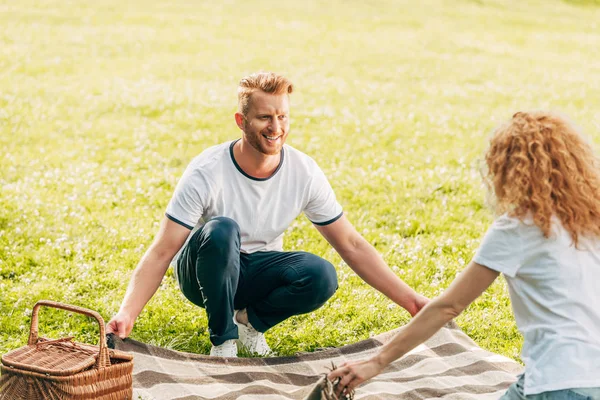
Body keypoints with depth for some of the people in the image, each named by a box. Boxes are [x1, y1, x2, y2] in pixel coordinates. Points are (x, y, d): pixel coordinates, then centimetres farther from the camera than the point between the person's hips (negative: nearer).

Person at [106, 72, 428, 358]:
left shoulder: (304, 173, -14)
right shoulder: (206, 173, -24)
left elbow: (351, 245, -7)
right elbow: (161, 253, -25)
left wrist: (409, 299, -12)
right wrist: (126, 314, -40)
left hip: (255, 271, 3)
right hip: (204, 273, -3)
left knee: (321, 276, -28)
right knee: (221, 229, -36)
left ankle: (250, 319, 0)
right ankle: (223, 337, -16)